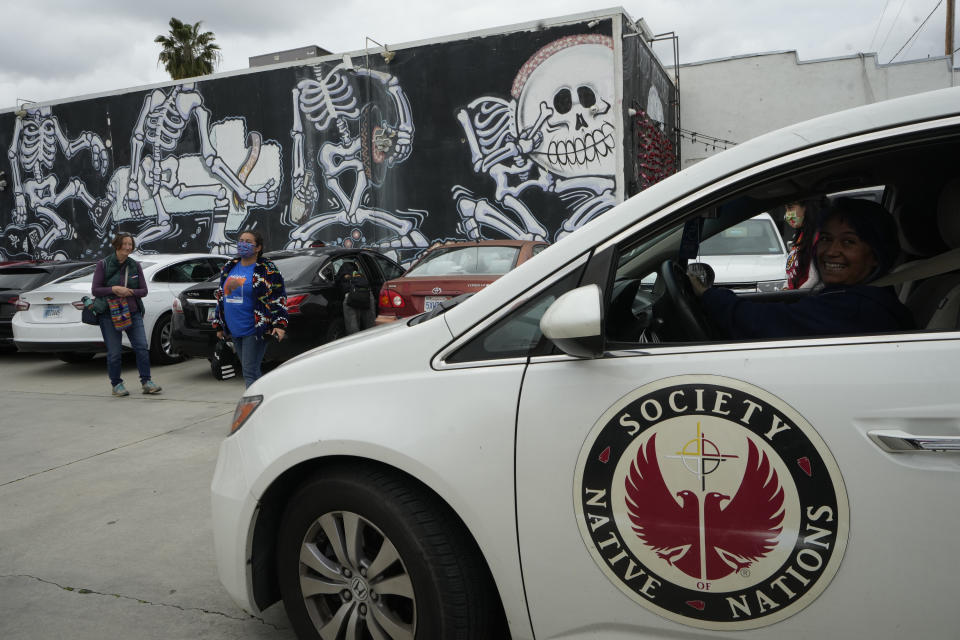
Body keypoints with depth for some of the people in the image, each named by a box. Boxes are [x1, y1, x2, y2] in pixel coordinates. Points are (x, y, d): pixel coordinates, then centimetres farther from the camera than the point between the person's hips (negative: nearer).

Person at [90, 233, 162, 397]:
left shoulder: (135, 266, 7)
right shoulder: (103, 265, -2)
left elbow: (144, 290, 6)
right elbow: (95, 290, -4)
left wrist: (129, 292, -13)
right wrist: (114, 289, -18)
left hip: (133, 313, 3)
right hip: (109, 315, -3)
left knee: (142, 347, -5)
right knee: (114, 352, 1)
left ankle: (146, 382, 2)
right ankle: (116, 384, 16)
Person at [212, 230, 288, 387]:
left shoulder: (267, 270, -6)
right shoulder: (229, 268, 13)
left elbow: (279, 299, -8)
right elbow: (220, 296, 21)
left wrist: (279, 324, -18)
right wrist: (219, 325, 21)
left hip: (254, 331, -7)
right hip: (234, 332, 7)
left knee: (250, 373, -9)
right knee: (252, 371, 13)